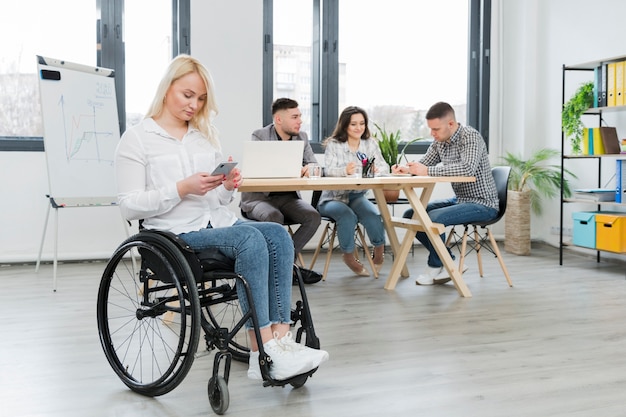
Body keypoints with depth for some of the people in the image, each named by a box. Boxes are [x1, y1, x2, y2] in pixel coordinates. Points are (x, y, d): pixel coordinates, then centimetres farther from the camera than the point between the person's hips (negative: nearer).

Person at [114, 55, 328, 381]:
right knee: (250, 238, -31)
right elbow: (129, 206, -6)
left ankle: (280, 340, -28)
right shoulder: (137, 139, 2)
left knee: (278, 235, -23)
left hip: (217, 220, 6)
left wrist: (228, 187, -2)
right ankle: (261, 353, -29)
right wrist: (183, 188, -16)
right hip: (177, 232, -6)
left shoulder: (206, 135, 20)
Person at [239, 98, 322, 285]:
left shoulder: (302, 137, 10)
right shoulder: (259, 136, -6)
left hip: (288, 197, 5)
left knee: (313, 216, -22)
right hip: (258, 197, -5)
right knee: (274, 217, -37)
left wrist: (309, 169, -22)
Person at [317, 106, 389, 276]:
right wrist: (345, 171, -43)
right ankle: (349, 257, -6)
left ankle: (379, 250, 2)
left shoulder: (370, 143, 6)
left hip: (357, 196, 3)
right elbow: (329, 170, -21)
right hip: (333, 198, -3)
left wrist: (377, 170, -31)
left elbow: (383, 166, -6)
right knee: (348, 216, -32)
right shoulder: (333, 144, -5)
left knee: (373, 215, -27)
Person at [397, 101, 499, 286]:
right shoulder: (440, 141, 3)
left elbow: (468, 169, -38)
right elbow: (423, 165, 10)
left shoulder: (470, 137, -21)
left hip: (482, 204, -9)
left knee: (433, 217, -29)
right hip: (459, 200, 9)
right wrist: (406, 169, -14)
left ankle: (435, 266, -4)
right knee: (410, 215, 1)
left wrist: (428, 171, -35)